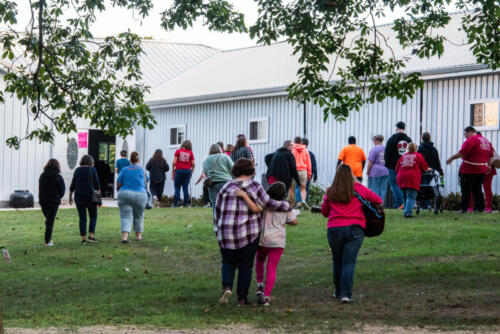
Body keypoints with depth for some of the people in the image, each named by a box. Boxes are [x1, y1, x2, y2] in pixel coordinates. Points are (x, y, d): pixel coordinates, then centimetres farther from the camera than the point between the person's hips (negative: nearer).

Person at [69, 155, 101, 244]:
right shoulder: (92, 169, -2)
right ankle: (91, 235, -3)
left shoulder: (77, 170, 6)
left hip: (79, 196, 3)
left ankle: (83, 238, 2)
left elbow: (73, 185, 6)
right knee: (93, 216, 9)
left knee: (82, 218, 6)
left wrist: (70, 197, 14)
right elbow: (97, 184, -5)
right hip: (90, 195, -2)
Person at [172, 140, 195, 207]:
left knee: (177, 186, 5)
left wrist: (173, 171, 6)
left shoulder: (178, 151, 1)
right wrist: (191, 171, 17)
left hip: (179, 170, -2)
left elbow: (174, 162, -4)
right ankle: (186, 203, 1)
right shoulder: (190, 153, 5)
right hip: (187, 171, 2)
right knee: (185, 187, 4)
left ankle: (177, 201, -8)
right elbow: (193, 164, 3)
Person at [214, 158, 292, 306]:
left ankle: (227, 287, -7)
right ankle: (242, 297, 10)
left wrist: (218, 230, 16)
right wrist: (287, 206, 8)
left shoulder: (226, 188, 4)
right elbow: (268, 203, -7)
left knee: (228, 262, 17)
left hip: (226, 233, 2)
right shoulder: (255, 186, -5)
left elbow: (218, 211, 7)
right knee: (245, 266, 10)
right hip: (248, 233, -2)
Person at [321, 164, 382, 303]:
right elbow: (378, 200, 14)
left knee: (337, 261, 16)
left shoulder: (330, 192, 4)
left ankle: (338, 292, 23)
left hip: (334, 229, 1)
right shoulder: (358, 189, 2)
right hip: (354, 229, -1)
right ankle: (346, 294, -12)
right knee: (349, 262, -2)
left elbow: (324, 211, 16)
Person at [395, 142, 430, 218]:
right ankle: (408, 212, -18)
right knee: (411, 197, -7)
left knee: (405, 197, 16)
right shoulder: (418, 156, 6)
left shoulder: (403, 156, 18)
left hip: (401, 178, 5)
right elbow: (425, 168, 8)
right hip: (412, 178, -5)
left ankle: (406, 212, 15)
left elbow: (397, 169, 19)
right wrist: (429, 169, 29)